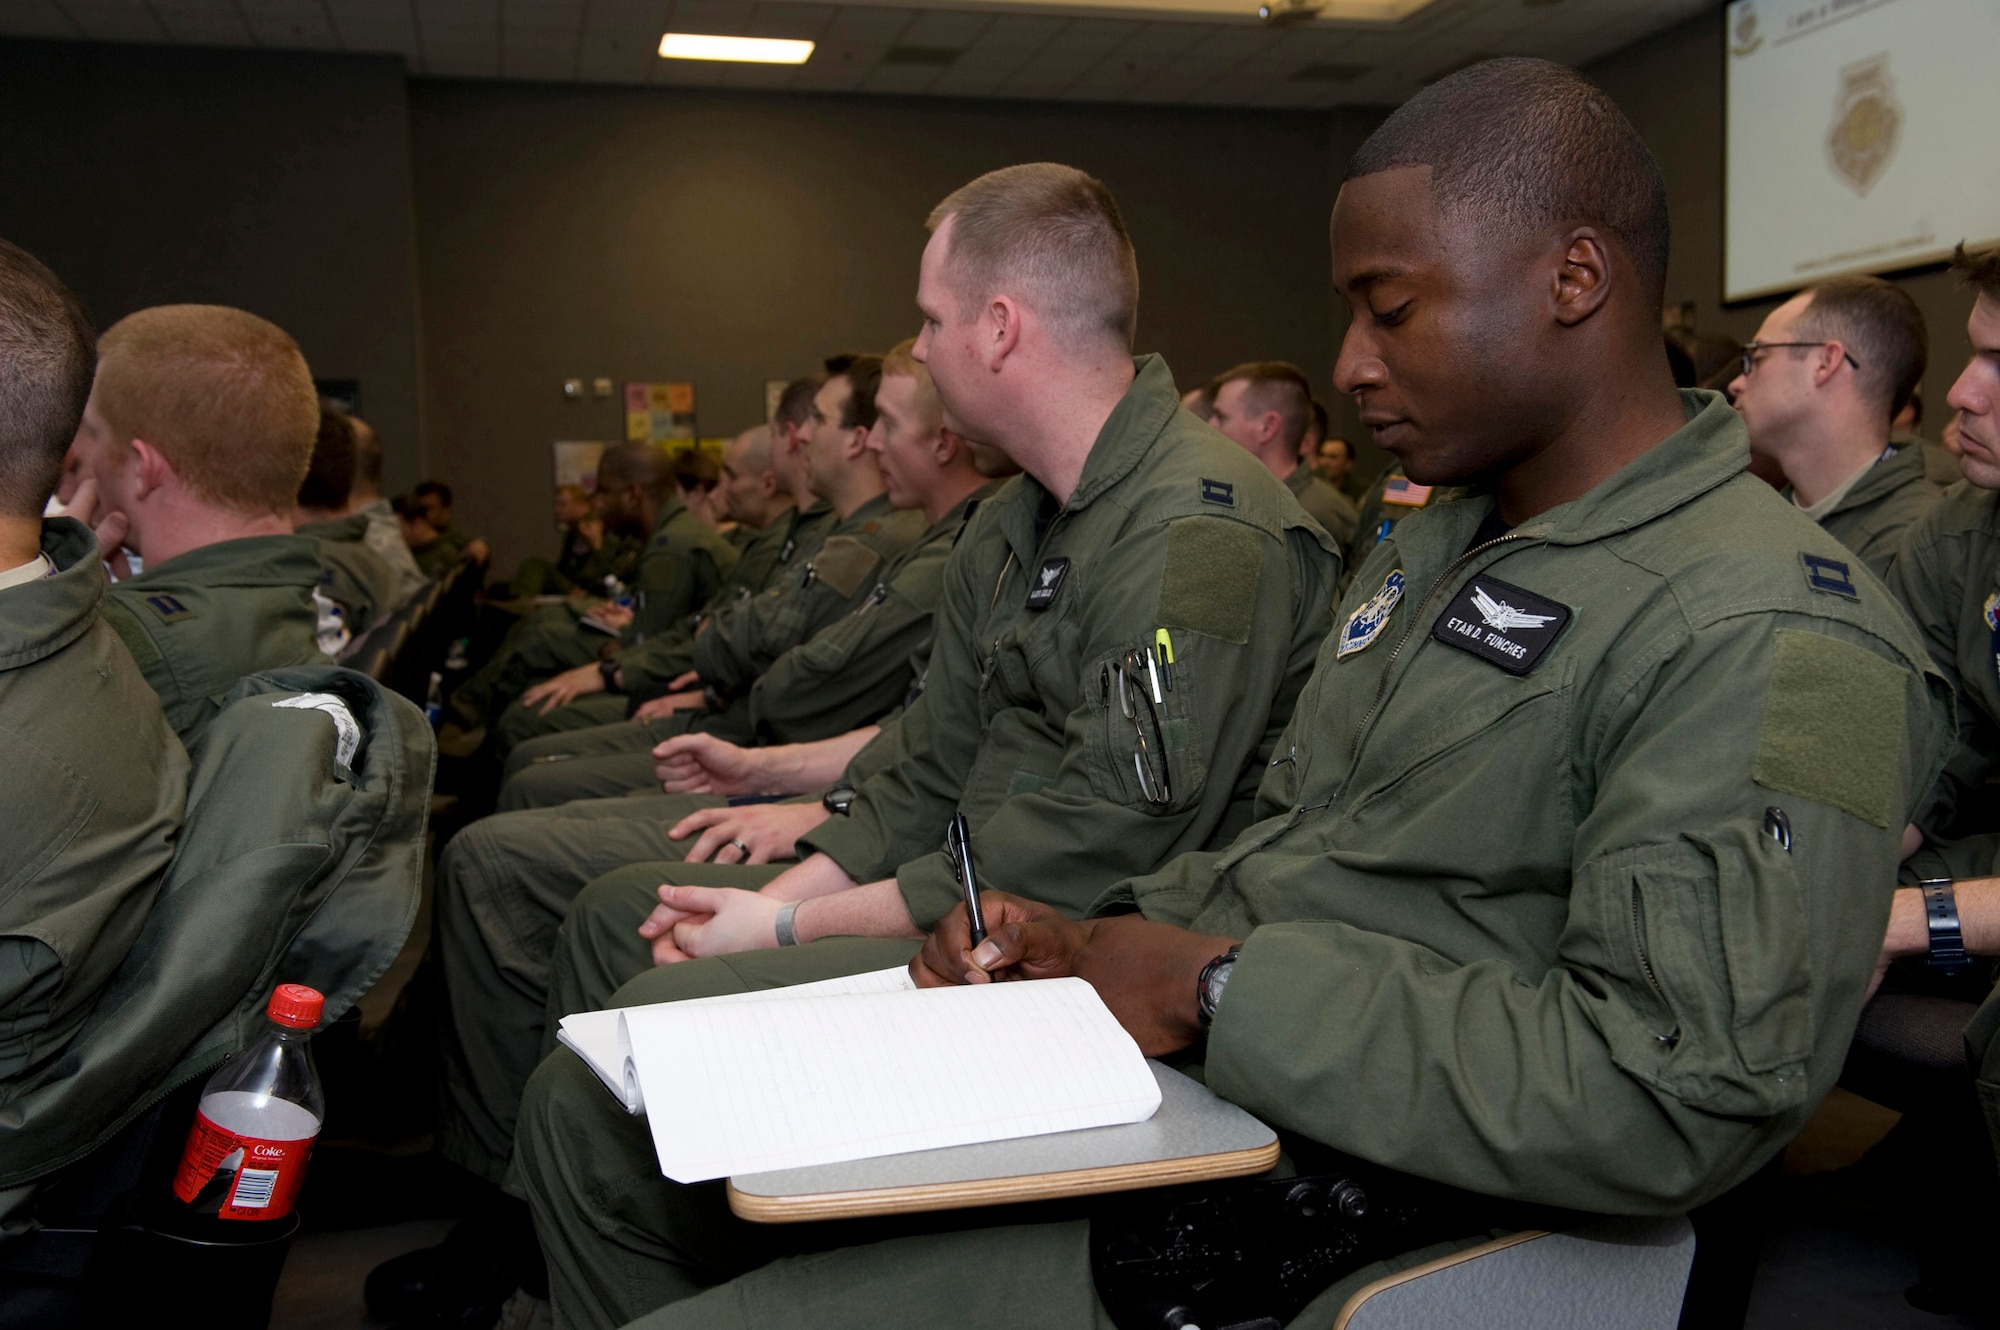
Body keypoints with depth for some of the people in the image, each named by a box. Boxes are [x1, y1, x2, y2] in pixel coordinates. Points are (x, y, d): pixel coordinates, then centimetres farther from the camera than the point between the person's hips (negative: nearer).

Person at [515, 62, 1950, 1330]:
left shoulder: (1775, 636, -16)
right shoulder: (1430, 545, 15)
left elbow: (1675, 1094, -24)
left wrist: (1220, 989, -20)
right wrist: (1101, 935, -1)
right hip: (1140, 1047, 9)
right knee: (599, 1092, 8)